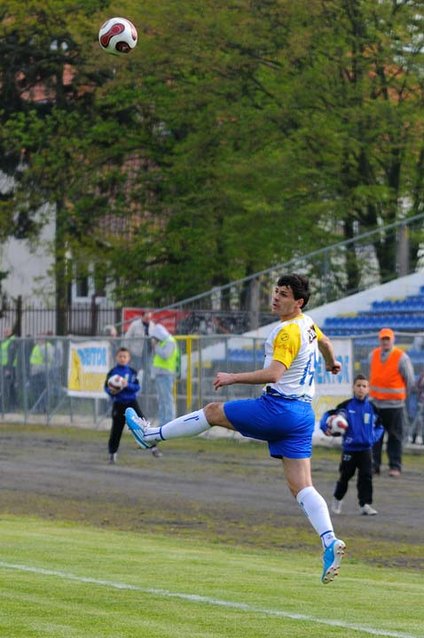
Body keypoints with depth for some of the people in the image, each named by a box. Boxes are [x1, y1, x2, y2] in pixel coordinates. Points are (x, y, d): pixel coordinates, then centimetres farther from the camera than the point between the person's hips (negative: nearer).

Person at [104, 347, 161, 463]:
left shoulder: (132, 372, 3)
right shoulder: (112, 372, 1)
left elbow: (137, 387, -3)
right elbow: (106, 387, 2)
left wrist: (127, 385, -21)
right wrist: (111, 390, -20)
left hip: (131, 402, 1)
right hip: (118, 404, -1)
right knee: (116, 429, 3)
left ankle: (153, 447, 0)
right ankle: (112, 453, 16)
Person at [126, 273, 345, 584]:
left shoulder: (288, 331, -15)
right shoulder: (308, 324, 14)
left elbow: (273, 374, -25)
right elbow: (324, 342, 38)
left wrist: (233, 378, -19)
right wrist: (331, 362, 60)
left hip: (277, 407, -8)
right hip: (303, 412, 8)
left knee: (213, 412, 11)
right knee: (301, 486, 1)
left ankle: (151, 435, 22)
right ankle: (330, 542, -16)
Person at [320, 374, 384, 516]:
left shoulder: (371, 408, 1)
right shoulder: (346, 406, -6)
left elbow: (379, 427, 14)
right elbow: (328, 414, 0)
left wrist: (374, 437, -2)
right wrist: (325, 426, -17)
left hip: (365, 449, 1)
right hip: (349, 448, -1)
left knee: (366, 476, -7)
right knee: (345, 476, 10)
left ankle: (365, 504, -4)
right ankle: (337, 499, 32)